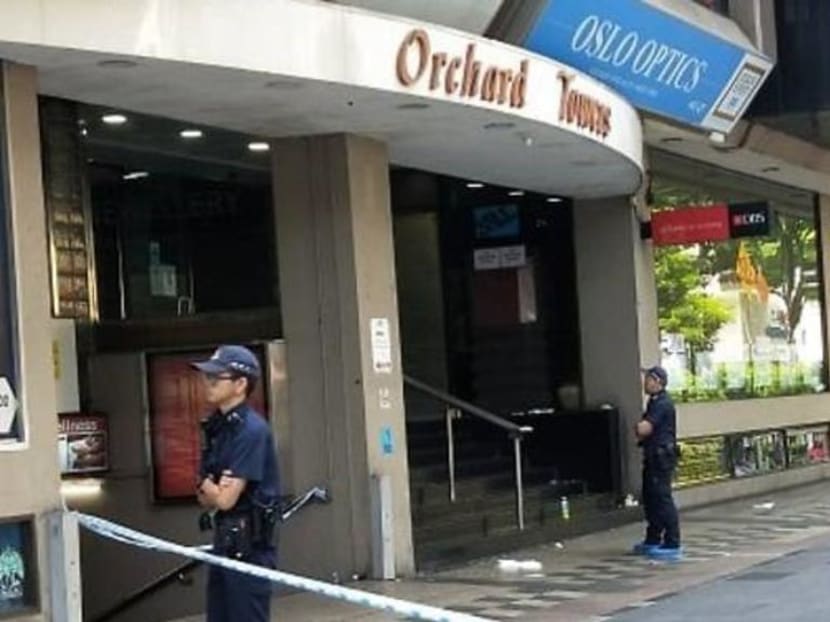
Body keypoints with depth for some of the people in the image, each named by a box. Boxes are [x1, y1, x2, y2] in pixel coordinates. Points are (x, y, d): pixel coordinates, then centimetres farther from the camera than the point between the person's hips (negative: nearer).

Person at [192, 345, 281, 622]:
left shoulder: (251, 430, -17)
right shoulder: (217, 427, 11)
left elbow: (225, 498, -18)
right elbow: (206, 499, 12)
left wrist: (206, 485, 1)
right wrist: (212, 488, -9)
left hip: (249, 546, -9)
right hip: (225, 542, 9)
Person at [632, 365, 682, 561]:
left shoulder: (662, 404, -16)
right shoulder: (655, 403, 17)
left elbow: (644, 429, -22)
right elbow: (643, 430, 20)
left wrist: (636, 427, -1)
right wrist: (640, 429, -2)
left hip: (662, 456, -11)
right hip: (654, 456, 11)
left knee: (662, 500, -9)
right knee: (650, 499, 17)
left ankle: (672, 545, -6)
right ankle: (653, 541, 26)